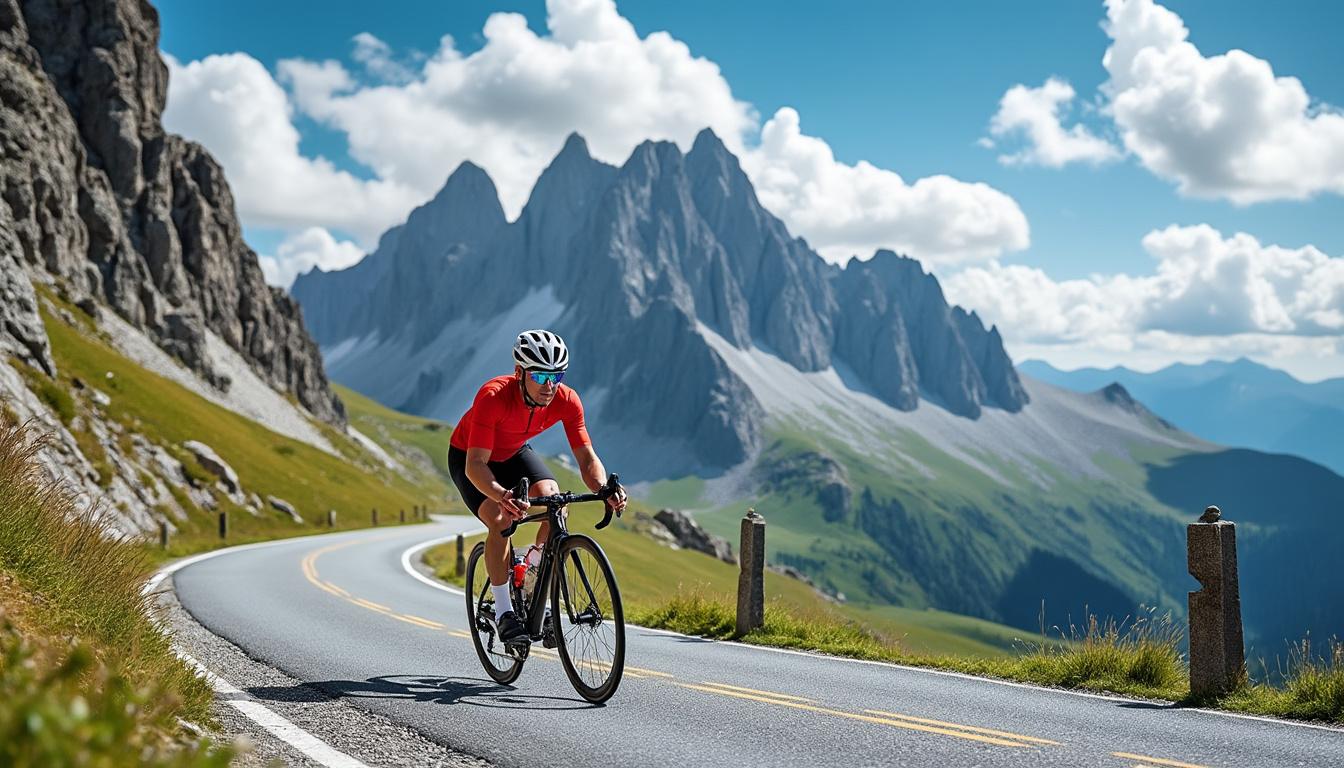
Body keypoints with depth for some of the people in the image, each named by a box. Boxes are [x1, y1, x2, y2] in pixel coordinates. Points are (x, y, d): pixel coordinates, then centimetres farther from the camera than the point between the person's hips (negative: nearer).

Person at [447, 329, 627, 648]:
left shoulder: (566, 401, -28)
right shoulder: (493, 397, -39)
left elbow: (587, 457, -26)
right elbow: (475, 465, -43)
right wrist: (503, 496, -63)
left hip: (515, 453, 4)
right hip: (468, 457, -4)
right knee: (501, 519, -28)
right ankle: (503, 612, -13)